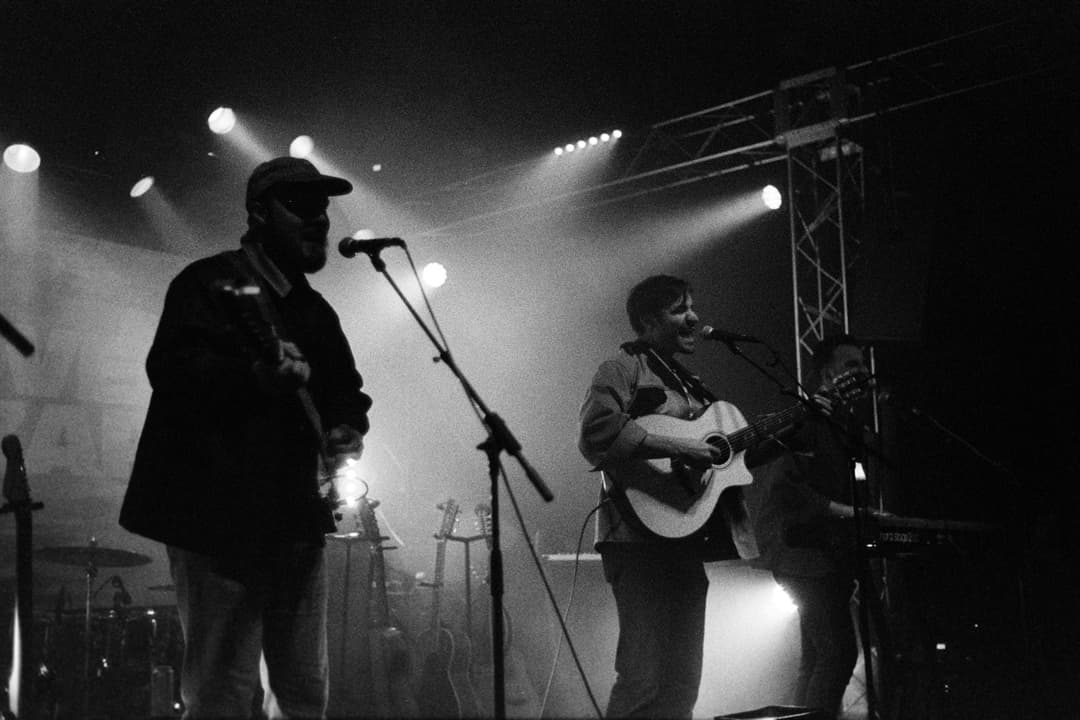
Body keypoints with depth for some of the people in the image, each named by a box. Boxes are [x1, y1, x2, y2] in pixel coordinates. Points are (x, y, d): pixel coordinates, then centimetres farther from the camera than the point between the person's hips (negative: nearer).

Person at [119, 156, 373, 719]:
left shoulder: (315, 310, 19)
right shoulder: (209, 284, -4)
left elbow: (346, 389, 27)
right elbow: (172, 369, -18)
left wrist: (348, 430, 6)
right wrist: (255, 376, -32)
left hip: (294, 521, 8)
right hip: (220, 518, -8)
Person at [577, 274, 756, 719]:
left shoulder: (686, 382, 22)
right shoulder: (624, 369, -5)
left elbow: (729, 454, 25)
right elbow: (595, 436, -22)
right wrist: (678, 447, -24)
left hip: (686, 545, 9)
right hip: (644, 540, -9)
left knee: (682, 680, 12)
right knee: (649, 681, -12)